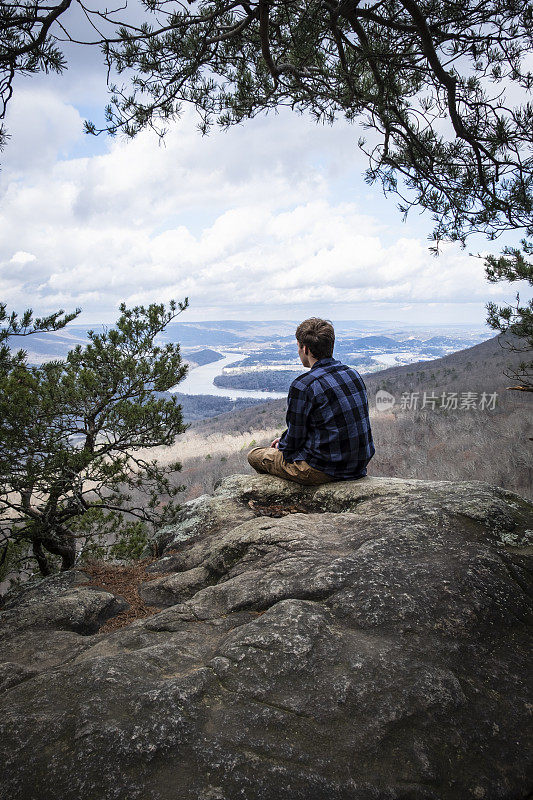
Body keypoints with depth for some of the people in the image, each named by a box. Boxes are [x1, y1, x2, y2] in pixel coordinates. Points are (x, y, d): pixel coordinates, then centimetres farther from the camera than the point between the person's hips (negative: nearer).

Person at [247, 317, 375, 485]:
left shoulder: (303, 386, -20)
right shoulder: (353, 374, 4)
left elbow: (294, 441, -12)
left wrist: (283, 445, 13)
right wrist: (285, 439, 18)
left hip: (324, 470, -8)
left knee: (254, 455, 14)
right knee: (284, 443, 31)